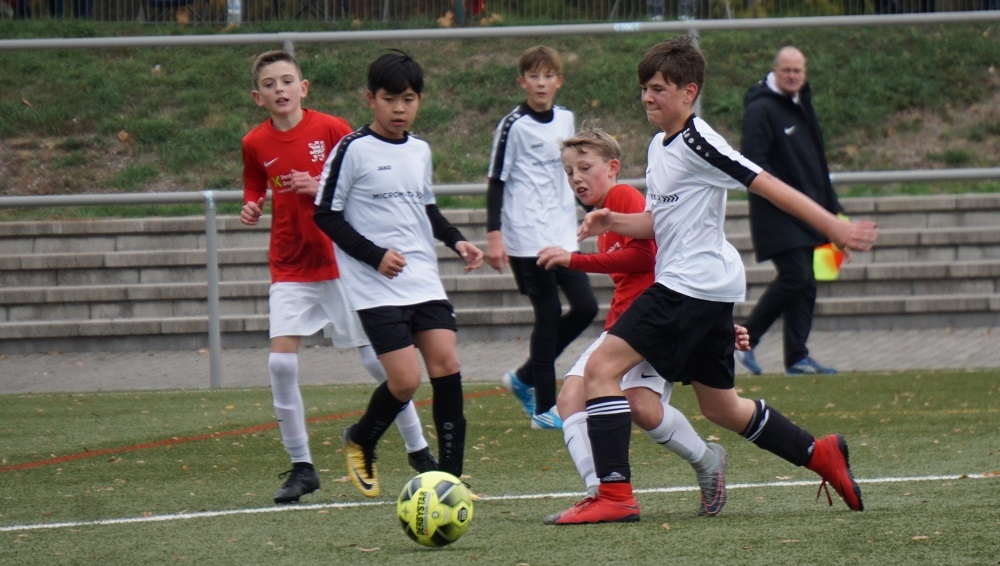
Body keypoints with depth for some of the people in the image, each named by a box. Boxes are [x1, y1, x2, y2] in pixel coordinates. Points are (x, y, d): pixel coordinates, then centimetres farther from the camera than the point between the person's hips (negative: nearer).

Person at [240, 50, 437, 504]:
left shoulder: (331, 129, -8)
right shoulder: (255, 144, 1)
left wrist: (321, 189, -20)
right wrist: (250, 209, -4)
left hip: (342, 263, -2)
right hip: (290, 271, 2)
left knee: (377, 358, 1)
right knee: (281, 362, -11)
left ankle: (418, 449, 19)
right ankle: (301, 466, -1)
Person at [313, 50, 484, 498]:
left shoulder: (420, 150, 12)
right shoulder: (353, 150, -7)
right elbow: (326, 215, -6)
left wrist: (456, 240, 10)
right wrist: (375, 255, -15)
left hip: (424, 279, 6)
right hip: (376, 288, -6)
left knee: (447, 365, -6)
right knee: (405, 380, -13)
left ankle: (450, 475, -1)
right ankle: (360, 441, 17)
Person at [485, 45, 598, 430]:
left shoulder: (565, 120, 10)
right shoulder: (514, 126, -9)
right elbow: (496, 182, -9)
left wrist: (577, 220, 27)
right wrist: (493, 235, -16)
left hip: (563, 236, 7)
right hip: (527, 239, -7)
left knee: (585, 308, 3)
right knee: (549, 316, -6)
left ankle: (524, 378, 18)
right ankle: (544, 408, 3)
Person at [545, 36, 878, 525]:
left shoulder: (697, 142, -13)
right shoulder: (660, 146, 16)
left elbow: (766, 185, -16)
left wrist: (833, 227, -18)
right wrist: (613, 222, 6)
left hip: (692, 283, -10)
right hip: (711, 291, 10)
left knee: (600, 368, -15)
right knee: (720, 407, 19)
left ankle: (614, 494, -20)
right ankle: (821, 455, 27)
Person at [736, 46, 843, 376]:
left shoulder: (801, 107, 17)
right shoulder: (761, 110, -12)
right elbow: (753, 162, -19)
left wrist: (831, 208, 21)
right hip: (776, 215, -9)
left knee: (804, 285, 6)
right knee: (795, 277, -16)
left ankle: (797, 358, 9)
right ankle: (746, 340, -5)